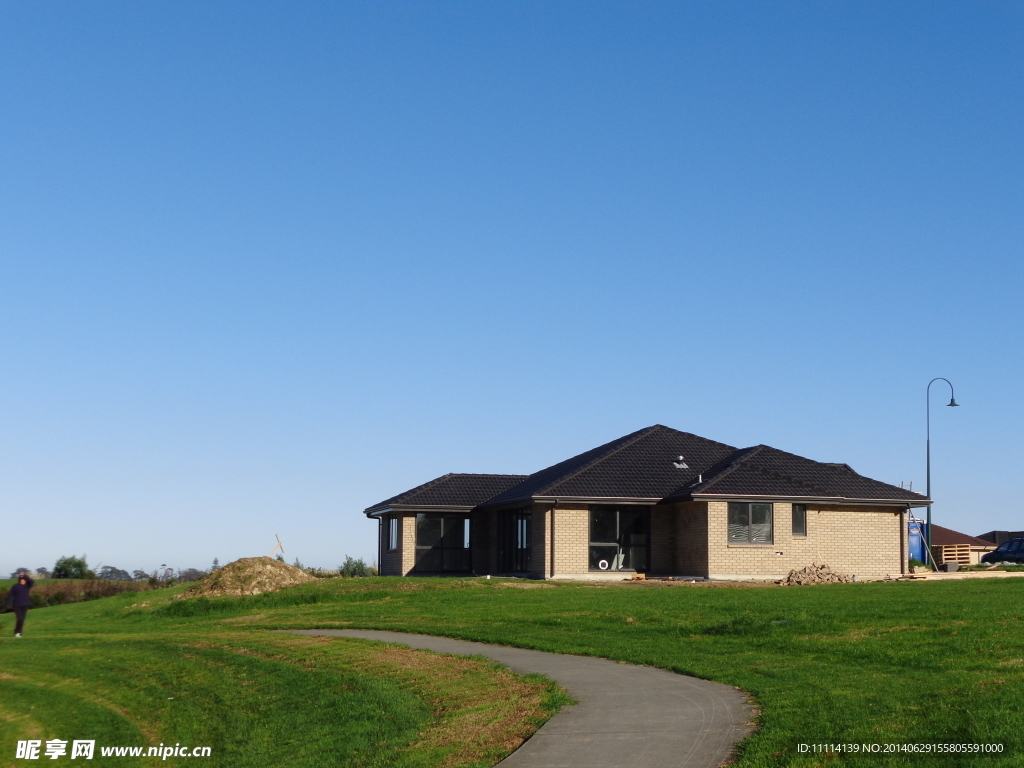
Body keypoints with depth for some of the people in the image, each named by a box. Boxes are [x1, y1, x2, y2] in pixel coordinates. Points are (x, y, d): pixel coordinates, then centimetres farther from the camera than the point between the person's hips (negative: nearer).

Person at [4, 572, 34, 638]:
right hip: (17, 605, -3)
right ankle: (16, 632, 5)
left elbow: (31, 582, -20)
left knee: (22, 620, 3)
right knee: (19, 619, -15)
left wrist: (24, 576, -24)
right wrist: (6, 606, -11)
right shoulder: (15, 587, -6)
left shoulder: (27, 586, 1)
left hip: (25, 605, 3)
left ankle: (19, 633, 15)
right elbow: (10, 596, -7)